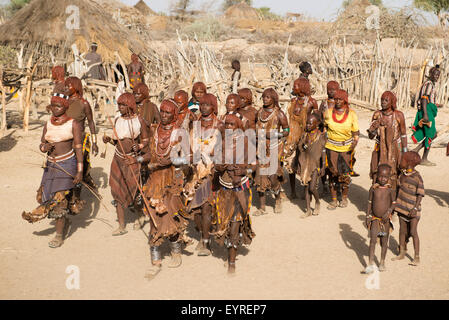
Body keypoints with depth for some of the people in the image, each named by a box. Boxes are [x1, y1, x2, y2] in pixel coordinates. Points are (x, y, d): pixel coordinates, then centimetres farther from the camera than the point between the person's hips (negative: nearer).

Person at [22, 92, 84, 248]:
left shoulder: (73, 124, -6)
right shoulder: (48, 124, 9)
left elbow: (78, 148, -8)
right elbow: (41, 145, 14)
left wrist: (80, 171, -14)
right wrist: (44, 147, -12)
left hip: (67, 164, -6)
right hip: (51, 164, 6)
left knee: (60, 198, -8)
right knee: (44, 196, 2)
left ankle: (59, 235, 4)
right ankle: (65, 222, 27)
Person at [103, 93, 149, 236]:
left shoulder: (139, 120, -5)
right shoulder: (118, 120, 6)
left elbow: (146, 140, -1)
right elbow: (116, 141, 12)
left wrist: (139, 146, -21)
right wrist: (108, 139, -9)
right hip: (119, 159, 3)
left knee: (134, 189, 1)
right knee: (118, 190, -2)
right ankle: (121, 226, 3)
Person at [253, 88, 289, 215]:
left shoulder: (279, 114, -6)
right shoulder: (260, 112, 9)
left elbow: (287, 131, -4)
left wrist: (274, 134, -18)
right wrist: (256, 134, 5)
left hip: (274, 147, -5)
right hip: (261, 147, 5)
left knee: (273, 176, -9)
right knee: (261, 176, 1)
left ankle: (278, 200, 20)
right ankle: (262, 207, 8)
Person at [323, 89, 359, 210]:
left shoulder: (351, 114, -3)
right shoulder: (328, 112, 0)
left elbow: (355, 131, 1)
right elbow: (324, 126, 17)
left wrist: (355, 141, -17)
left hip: (346, 147, -1)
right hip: (331, 146, 1)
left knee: (345, 173, 2)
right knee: (333, 173, 0)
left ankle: (344, 197, 22)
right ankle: (333, 200, 9)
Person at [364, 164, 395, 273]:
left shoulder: (390, 189, -7)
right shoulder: (373, 188, -2)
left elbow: (393, 203, -1)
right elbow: (370, 203, 4)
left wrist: (389, 212, -17)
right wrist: (367, 216, 3)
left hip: (385, 219, 0)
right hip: (374, 219, 0)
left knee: (384, 241, 9)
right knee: (373, 240, -8)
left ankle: (382, 262, 25)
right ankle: (371, 263, -8)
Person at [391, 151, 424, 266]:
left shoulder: (417, 177, -15)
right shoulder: (402, 174, 5)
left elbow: (420, 194, -13)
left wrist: (415, 208, -21)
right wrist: (395, 203, 17)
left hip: (412, 210, -6)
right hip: (402, 207, 6)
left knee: (413, 232, -5)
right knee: (402, 231, 13)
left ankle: (417, 257, 3)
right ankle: (402, 253, 24)